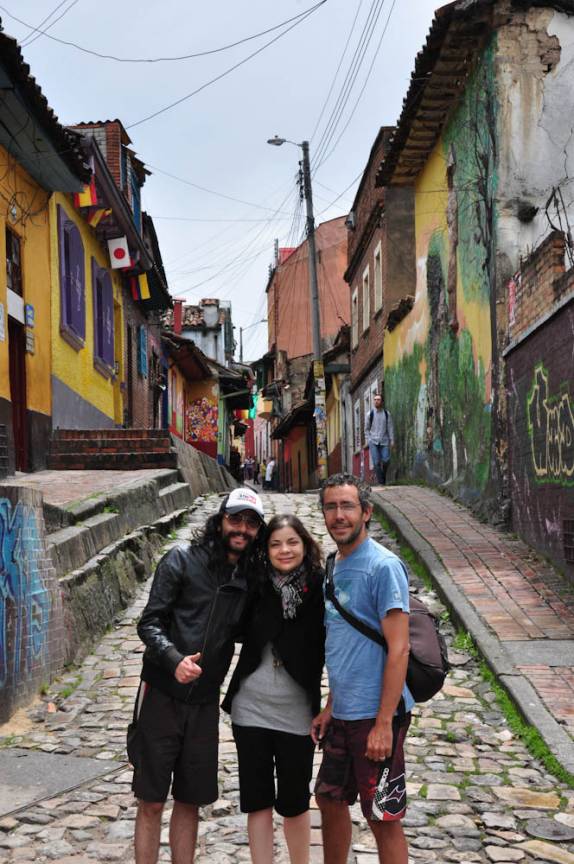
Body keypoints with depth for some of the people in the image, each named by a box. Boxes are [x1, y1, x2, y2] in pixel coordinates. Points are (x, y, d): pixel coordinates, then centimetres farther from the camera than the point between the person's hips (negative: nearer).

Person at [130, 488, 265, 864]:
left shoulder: (251, 578, 7)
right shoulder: (182, 560, -6)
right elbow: (150, 622, -10)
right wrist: (175, 659, -26)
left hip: (204, 702, 4)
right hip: (162, 695, -4)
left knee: (190, 802, 13)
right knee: (151, 802, 3)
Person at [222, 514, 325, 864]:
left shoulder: (320, 589, -10)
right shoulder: (256, 585, -4)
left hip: (296, 714, -2)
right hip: (251, 708, 2)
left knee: (295, 802, 13)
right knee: (257, 800, 11)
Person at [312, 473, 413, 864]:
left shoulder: (383, 566, -15)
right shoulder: (336, 566, 10)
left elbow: (398, 649, -19)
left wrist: (384, 723, -21)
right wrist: (331, 707, 17)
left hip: (375, 716, -8)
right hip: (343, 714, 8)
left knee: (384, 819, 4)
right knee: (330, 799, 21)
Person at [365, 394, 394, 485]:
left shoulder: (386, 413, 6)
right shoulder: (370, 413, 4)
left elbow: (390, 428, 7)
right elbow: (366, 428, 11)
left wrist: (392, 440, 1)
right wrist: (368, 439, 1)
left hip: (384, 441, 1)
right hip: (373, 442, -1)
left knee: (386, 460, -9)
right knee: (376, 462, -6)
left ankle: (383, 477, 16)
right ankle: (380, 482, -2)